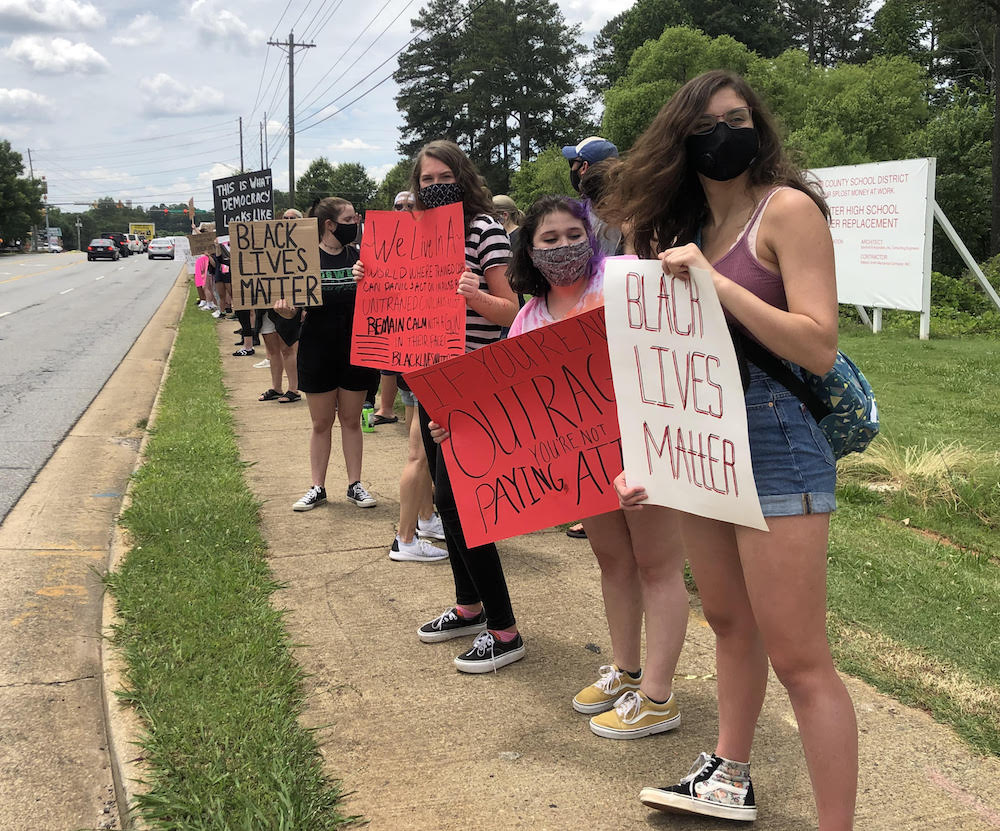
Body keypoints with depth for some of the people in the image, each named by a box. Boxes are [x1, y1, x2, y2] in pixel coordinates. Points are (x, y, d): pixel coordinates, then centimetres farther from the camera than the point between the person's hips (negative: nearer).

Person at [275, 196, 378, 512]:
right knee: (321, 421, 7)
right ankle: (317, 487, 16)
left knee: (351, 419, 10)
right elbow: (292, 310, -3)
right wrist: (283, 308, -26)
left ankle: (354, 485, 18)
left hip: (355, 350, 2)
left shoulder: (360, 257, 2)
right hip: (318, 351, -2)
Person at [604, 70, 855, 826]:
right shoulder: (679, 227, 12)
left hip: (774, 438, -7)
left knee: (797, 658, -5)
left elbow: (819, 348, -17)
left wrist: (717, 282, -22)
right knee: (729, 621, 20)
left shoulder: (787, 209, -8)